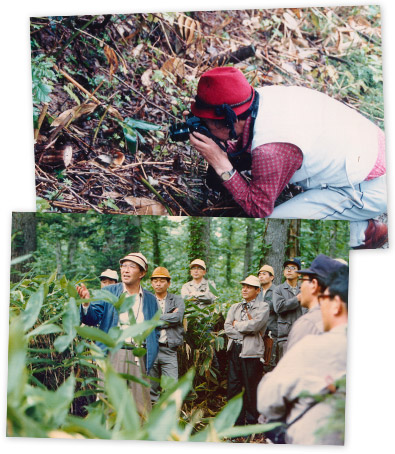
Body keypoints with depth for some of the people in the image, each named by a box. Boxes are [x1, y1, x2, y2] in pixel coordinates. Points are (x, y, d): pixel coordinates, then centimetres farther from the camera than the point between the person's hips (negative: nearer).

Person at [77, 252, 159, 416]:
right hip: (112, 353, -1)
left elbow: (155, 330, 14)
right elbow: (92, 319, -2)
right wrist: (86, 303, -22)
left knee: (141, 405, 5)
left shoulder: (150, 299, 12)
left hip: (139, 357, 2)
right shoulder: (108, 292, 6)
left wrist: (150, 357, 1)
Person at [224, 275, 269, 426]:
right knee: (233, 387, 6)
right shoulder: (234, 307, 18)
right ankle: (237, 422, 17)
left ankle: (252, 423, 15)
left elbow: (254, 326, -15)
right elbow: (227, 328, 4)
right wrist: (245, 327, -9)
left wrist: (237, 324, -1)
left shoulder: (263, 307, 2)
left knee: (251, 389, 2)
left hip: (252, 351, -5)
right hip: (234, 349, 5)